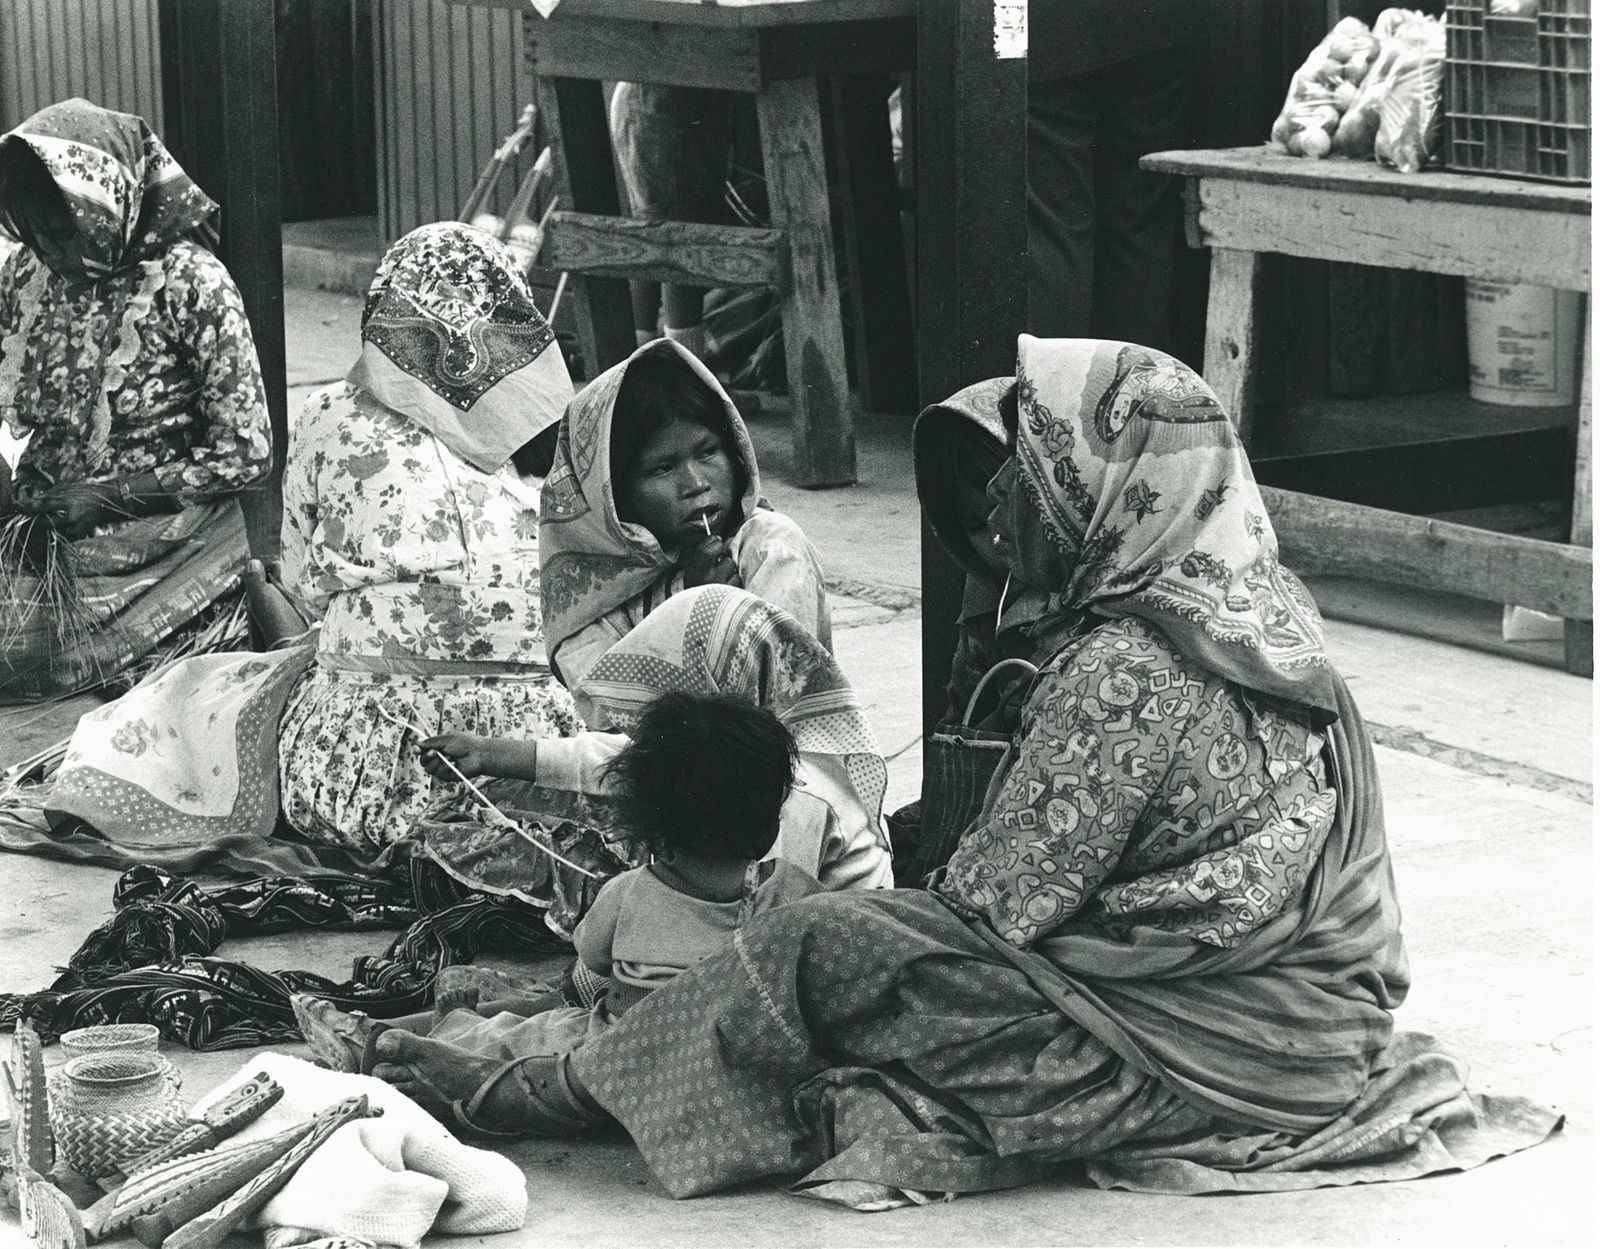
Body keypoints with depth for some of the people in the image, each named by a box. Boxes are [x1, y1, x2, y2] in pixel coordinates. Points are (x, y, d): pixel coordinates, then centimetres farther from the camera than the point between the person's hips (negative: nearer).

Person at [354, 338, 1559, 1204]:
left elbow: (996, 902, -18)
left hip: (1192, 1049, -10)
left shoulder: (1129, 665, -21)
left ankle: (545, 1094, 4)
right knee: (870, 927, 15)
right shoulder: (1247, 606, 8)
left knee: (818, 948, -9)